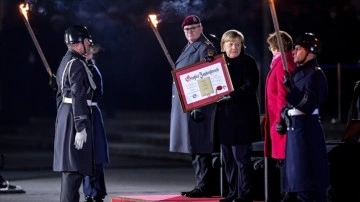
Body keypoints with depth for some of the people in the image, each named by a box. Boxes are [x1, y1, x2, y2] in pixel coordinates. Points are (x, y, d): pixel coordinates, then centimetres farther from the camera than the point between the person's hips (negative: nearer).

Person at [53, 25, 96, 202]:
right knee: (74, 169, -11)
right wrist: (81, 127, -23)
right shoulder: (77, 64, -15)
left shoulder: (65, 62, 17)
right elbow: (78, 97, -21)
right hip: (75, 117, -10)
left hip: (65, 116, 10)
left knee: (70, 168, 15)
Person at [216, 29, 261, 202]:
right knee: (228, 158, 10)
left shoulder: (247, 62, -5)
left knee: (241, 157, -6)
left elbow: (249, 88, -15)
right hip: (224, 116, 7)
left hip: (242, 116, -7)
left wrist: (231, 96, -23)